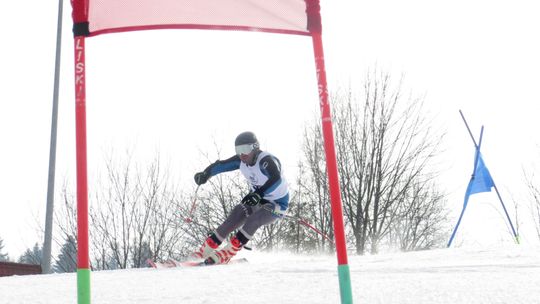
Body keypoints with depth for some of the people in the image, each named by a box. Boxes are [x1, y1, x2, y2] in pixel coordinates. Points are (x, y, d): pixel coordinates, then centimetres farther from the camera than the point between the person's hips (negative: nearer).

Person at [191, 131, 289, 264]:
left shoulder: (266, 160, -29)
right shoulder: (241, 160, -6)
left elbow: (276, 180, -45)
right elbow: (222, 165, -1)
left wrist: (259, 193, -58)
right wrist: (206, 173, -19)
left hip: (277, 203, -7)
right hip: (257, 199, 7)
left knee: (252, 220, -30)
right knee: (232, 220, -11)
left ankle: (226, 254, -26)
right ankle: (205, 250, -5)